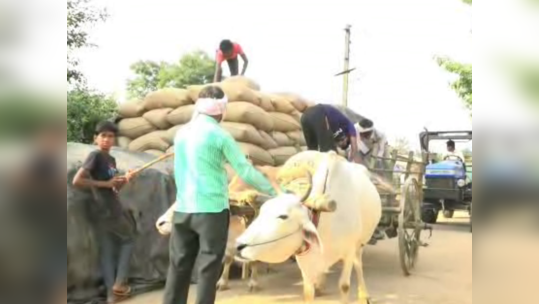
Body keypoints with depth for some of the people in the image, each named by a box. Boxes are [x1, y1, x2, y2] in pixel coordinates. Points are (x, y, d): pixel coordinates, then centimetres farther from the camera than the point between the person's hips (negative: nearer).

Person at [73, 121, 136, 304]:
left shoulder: (111, 159, 15)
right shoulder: (95, 156, -11)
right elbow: (77, 181, -20)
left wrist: (122, 181, -1)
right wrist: (105, 184, -18)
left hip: (113, 208, 7)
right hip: (106, 211, -7)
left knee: (106, 251, 7)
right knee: (127, 240, 8)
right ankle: (119, 283, 8)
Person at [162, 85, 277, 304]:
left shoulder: (182, 133, 8)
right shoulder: (219, 135, -9)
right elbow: (245, 171, -8)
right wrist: (274, 191, 3)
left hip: (182, 209, 6)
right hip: (212, 210, -5)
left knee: (178, 267, 12)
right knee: (209, 269, 4)